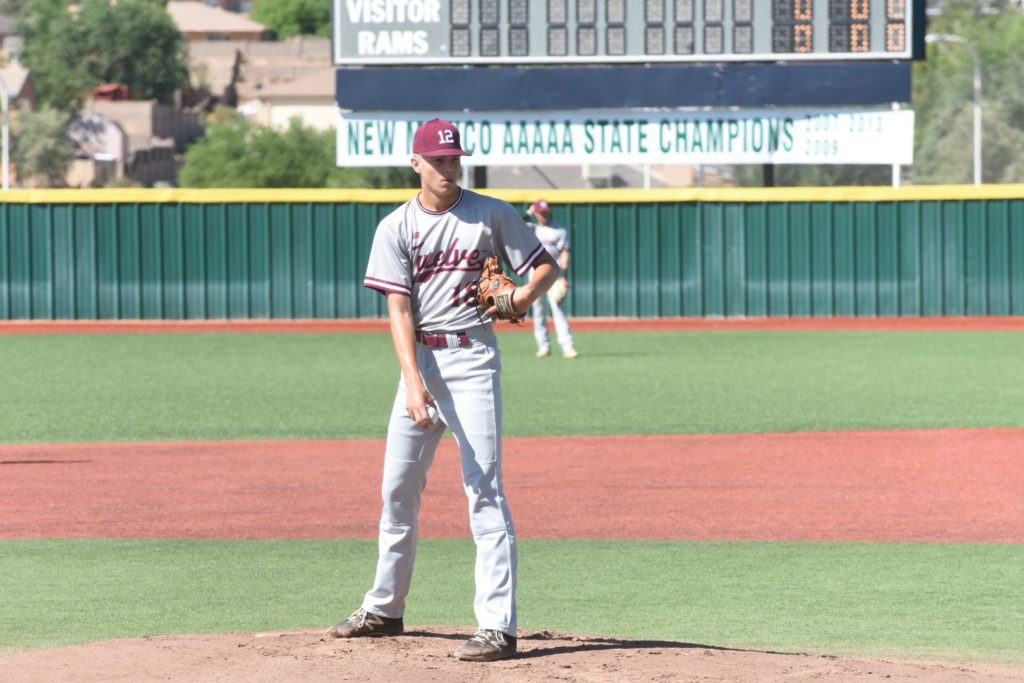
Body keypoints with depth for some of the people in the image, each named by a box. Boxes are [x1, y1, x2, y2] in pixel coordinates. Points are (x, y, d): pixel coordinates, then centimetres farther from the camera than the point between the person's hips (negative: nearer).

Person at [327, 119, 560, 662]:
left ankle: (498, 626, -15)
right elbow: (399, 310, -6)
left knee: (484, 489, -11)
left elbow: (546, 266, 5)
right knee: (398, 488, 10)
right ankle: (384, 608, 27)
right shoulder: (395, 228, 2)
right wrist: (413, 382, -19)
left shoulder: (491, 214, 0)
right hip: (420, 359, 3)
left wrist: (522, 298, -17)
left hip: (473, 358, -3)